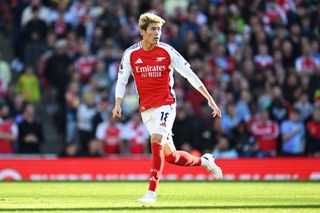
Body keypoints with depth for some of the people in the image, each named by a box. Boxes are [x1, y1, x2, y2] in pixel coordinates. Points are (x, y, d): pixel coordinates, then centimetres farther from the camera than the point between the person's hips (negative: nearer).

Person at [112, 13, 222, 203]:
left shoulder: (167, 51, -5)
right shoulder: (131, 54, 0)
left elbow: (190, 74, -1)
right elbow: (122, 81, 7)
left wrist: (210, 100, -2)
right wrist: (118, 104, -10)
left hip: (165, 105, -3)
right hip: (146, 109, 3)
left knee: (156, 142, -24)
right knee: (170, 156, 6)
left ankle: (151, 192, -23)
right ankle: (204, 161, 33)